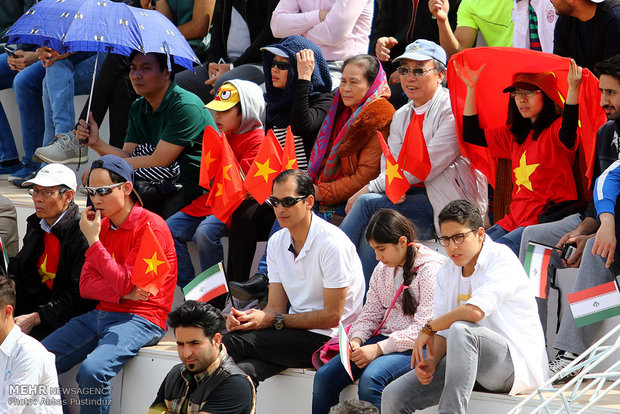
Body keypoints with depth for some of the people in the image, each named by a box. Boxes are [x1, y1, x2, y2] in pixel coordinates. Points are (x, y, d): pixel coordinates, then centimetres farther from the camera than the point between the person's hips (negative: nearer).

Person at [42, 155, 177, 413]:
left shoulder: (151, 227, -10)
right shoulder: (102, 225, 13)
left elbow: (123, 282, -17)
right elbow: (85, 286, 6)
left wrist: (94, 240, -15)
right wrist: (124, 293, -12)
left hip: (140, 319, -8)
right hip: (101, 314, 8)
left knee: (92, 370, -32)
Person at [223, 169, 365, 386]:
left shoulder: (332, 243, -13)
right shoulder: (277, 242, 10)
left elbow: (331, 316, -13)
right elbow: (275, 307, 10)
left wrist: (274, 320, -16)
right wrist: (245, 318, -12)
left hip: (327, 336, -6)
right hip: (295, 329, 6)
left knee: (232, 342, -24)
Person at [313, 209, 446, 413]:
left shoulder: (430, 269, -10)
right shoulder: (382, 270, 14)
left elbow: (423, 327, -17)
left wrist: (379, 349, -21)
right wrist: (356, 339, -6)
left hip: (414, 346, -8)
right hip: (384, 339, 8)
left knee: (370, 379, -34)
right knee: (325, 375, -11)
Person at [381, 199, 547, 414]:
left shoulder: (501, 258, -11)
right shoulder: (446, 273, 13)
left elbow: (475, 311, -27)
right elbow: (442, 332, 10)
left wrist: (427, 328, -13)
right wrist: (432, 361, -14)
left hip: (517, 362, -7)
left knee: (461, 330, -38)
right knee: (394, 396, -10)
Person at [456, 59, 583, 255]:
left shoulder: (555, 129, -3)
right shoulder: (512, 134, 21)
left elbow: (567, 135, -28)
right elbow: (471, 134, 24)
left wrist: (573, 89, -41)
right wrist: (471, 88, 20)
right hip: (516, 218, 7)